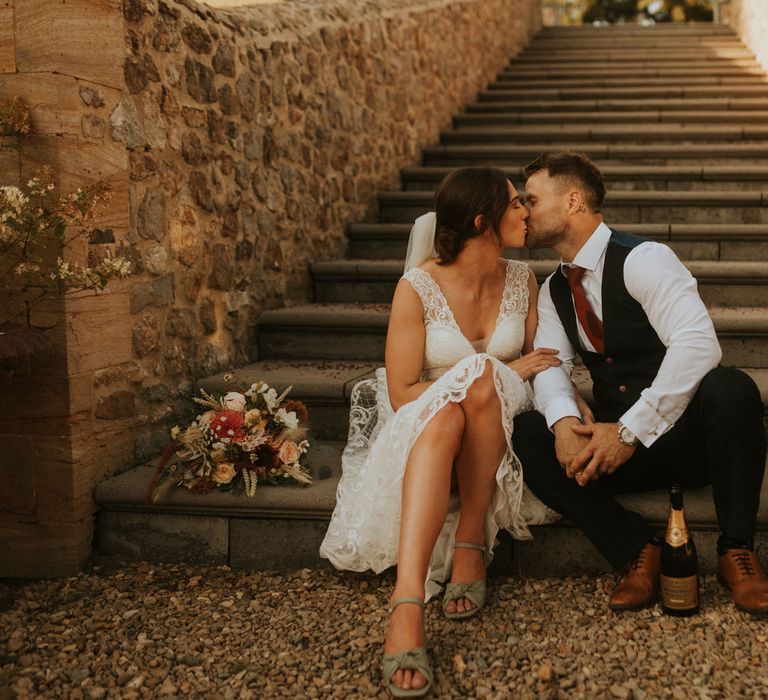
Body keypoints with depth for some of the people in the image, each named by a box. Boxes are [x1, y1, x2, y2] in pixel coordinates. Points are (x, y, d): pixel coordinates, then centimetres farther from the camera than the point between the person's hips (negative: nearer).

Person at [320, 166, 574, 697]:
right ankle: (407, 607, -52)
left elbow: (538, 364, 12)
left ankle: (471, 544, -23)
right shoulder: (419, 287, -10)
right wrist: (502, 373, -15)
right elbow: (402, 394, -12)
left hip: (499, 430, 3)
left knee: (480, 377, -33)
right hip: (421, 427, -3)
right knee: (443, 412, -41)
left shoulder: (521, 280, 4)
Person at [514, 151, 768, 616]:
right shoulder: (553, 292, 10)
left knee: (730, 389, -37)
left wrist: (630, 430, -31)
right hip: (620, 442, 5)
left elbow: (699, 343, -26)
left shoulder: (642, 259, -13)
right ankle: (638, 551, -15)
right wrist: (563, 420, -26)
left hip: (686, 435, -5)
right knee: (526, 433, -20)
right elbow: (550, 367, -2)